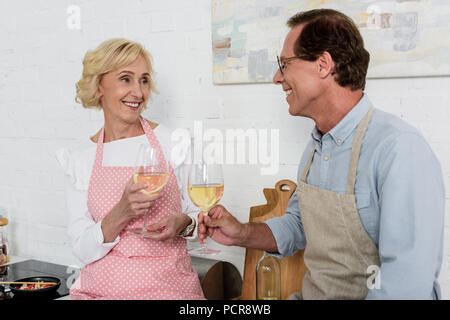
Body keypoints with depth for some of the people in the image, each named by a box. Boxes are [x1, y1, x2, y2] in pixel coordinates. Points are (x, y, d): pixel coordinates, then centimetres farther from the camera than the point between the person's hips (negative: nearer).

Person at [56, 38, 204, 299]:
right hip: (104, 287, 1)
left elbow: (201, 214, 11)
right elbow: (83, 250, 0)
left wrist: (183, 223, -11)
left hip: (169, 287, 0)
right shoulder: (80, 158, 4)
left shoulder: (173, 142, 2)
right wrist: (121, 213, -17)